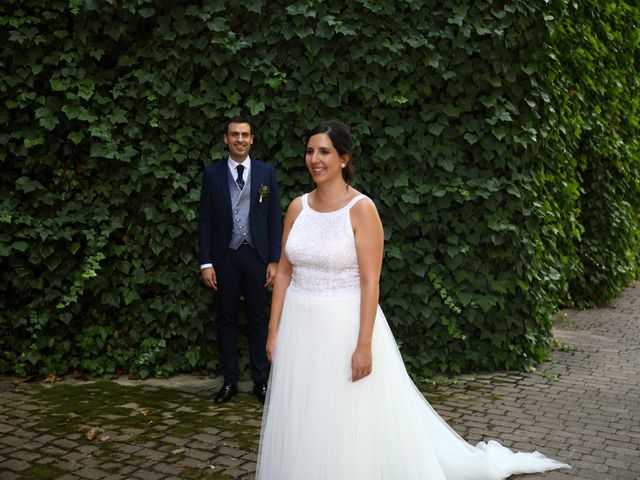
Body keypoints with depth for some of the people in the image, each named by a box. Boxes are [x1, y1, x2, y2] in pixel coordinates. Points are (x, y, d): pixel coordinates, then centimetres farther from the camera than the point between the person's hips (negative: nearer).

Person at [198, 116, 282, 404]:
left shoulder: (266, 172, 2)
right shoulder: (212, 174, 2)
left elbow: (275, 219, 2)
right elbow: (205, 220, 2)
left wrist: (274, 260, -3)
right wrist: (206, 263, -4)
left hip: (256, 255, 0)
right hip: (225, 256, 0)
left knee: (257, 319, 7)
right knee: (226, 319, 7)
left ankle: (261, 381, 16)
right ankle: (229, 381, 17)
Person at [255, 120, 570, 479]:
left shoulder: (361, 209, -12)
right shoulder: (298, 207, 5)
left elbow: (370, 282, -15)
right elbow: (284, 272, 8)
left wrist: (364, 344, -19)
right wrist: (274, 331, 5)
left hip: (345, 327, -5)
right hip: (300, 328, 5)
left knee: (350, 428, 5)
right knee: (300, 426, 14)